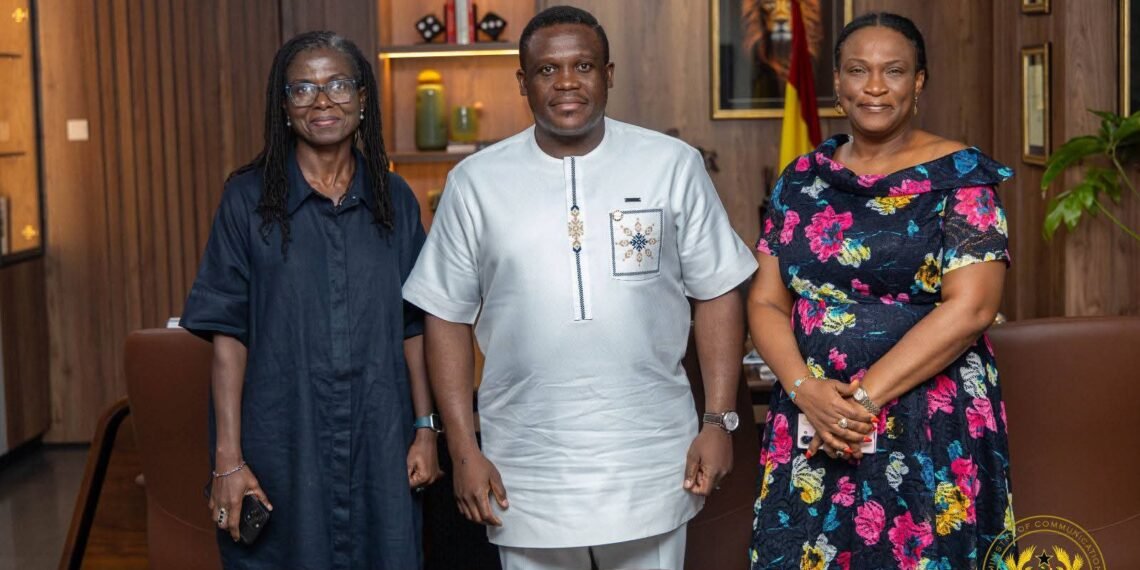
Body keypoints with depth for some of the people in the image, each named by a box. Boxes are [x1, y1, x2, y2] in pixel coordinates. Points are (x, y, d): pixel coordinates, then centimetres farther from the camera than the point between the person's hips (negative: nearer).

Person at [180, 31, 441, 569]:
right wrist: (228, 460, -10)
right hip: (281, 449, -2)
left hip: (378, 446, 3)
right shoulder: (248, 198, -3)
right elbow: (228, 336, -5)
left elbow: (411, 328, 9)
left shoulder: (395, 200, 6)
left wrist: (425, 430, 4)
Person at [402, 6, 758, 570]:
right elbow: (448, 316, 4)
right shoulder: (476, 181, 0)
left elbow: (716, 295, 3)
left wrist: (719, 421, -3)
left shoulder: (673, 165, -1)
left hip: (651, 467, 0)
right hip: (526, 475, 0)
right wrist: (463, 449, -1)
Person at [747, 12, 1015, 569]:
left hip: (930, 430, -3)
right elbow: (766, 302, 6)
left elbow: (971, 306, -14)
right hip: (809, 423, 4)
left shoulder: (960, 176, -4)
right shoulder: (801, 179, 8)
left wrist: (865, 396, -17)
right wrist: (805, 389, -12)